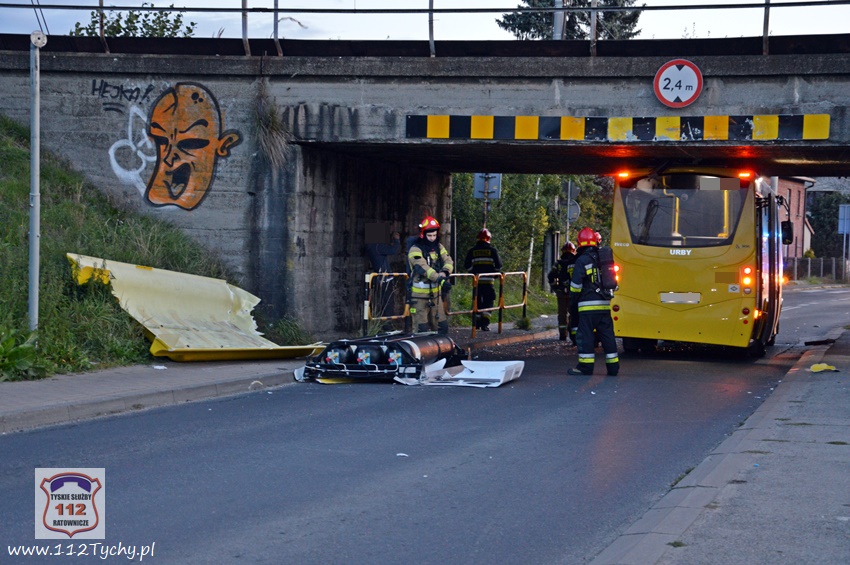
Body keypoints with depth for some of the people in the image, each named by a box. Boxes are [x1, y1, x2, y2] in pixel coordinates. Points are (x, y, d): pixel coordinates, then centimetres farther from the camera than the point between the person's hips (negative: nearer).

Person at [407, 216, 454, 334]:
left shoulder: (438, 247, 10)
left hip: (435, 294, 6)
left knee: (442, 327, 8)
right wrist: (440, 279, -40)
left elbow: (448, 261, -1)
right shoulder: (415, 250, -13)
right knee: (422, 330, -8)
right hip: (419, 296, -6)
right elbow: (423, 268, -27)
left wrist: (444, 272, -26)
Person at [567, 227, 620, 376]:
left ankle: (585, 366, -4)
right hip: (605, 305, 6)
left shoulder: (582, 260, -7)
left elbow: (576, 285, -8)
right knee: (607, 335, 8)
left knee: (585, 335, -2)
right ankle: (613, 366, 9)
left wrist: (573, 301, 5)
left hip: (588, 305, -6)